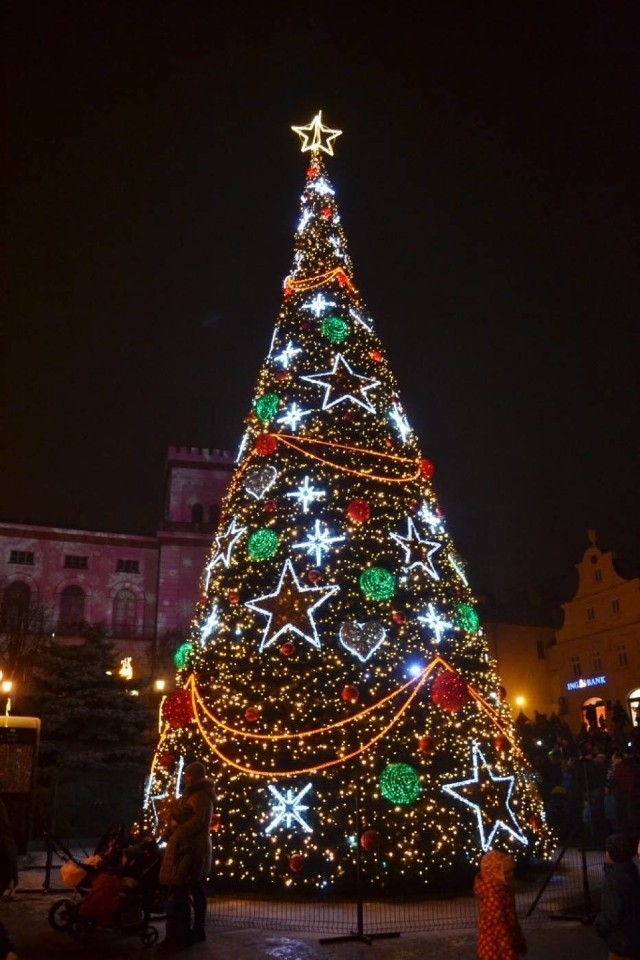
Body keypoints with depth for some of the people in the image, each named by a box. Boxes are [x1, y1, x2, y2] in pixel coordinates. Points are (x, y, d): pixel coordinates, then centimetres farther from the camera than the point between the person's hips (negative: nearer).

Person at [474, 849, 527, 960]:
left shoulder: (503, 890, 6)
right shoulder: (492, 895, -25)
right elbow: (498, 924, -26)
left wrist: (520, 942, 20)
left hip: (504, 944, 9)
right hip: (495, 948, -9)